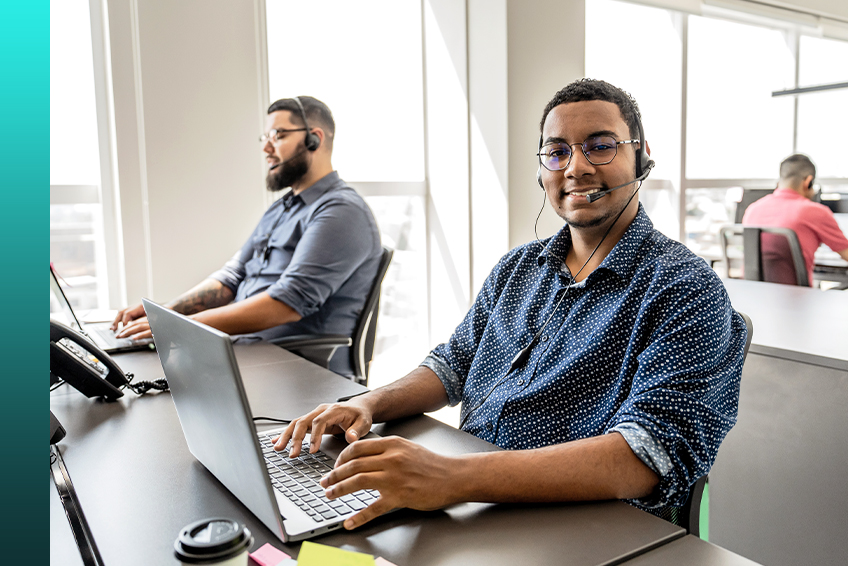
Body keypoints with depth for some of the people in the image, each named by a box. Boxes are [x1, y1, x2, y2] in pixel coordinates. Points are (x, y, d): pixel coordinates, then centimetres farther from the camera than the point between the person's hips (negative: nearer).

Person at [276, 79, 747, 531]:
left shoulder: (685, 292, -12)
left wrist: (453, 477, -34)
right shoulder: (516, 269, 11)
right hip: (462, 504, 6)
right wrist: (369, 404, -4)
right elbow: (453, 366, 17)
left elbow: (651, 457, -24)